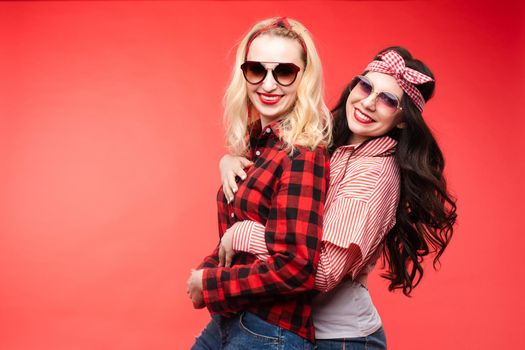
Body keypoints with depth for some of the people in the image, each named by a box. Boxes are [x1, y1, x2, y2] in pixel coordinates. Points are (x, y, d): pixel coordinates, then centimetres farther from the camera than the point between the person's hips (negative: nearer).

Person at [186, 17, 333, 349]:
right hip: (227, 321, 7)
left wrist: (208, 283, -13)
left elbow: (296, 267, -25)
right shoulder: (255, 143, 6)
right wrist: (207, 269, -5)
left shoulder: (302, 156, -18)